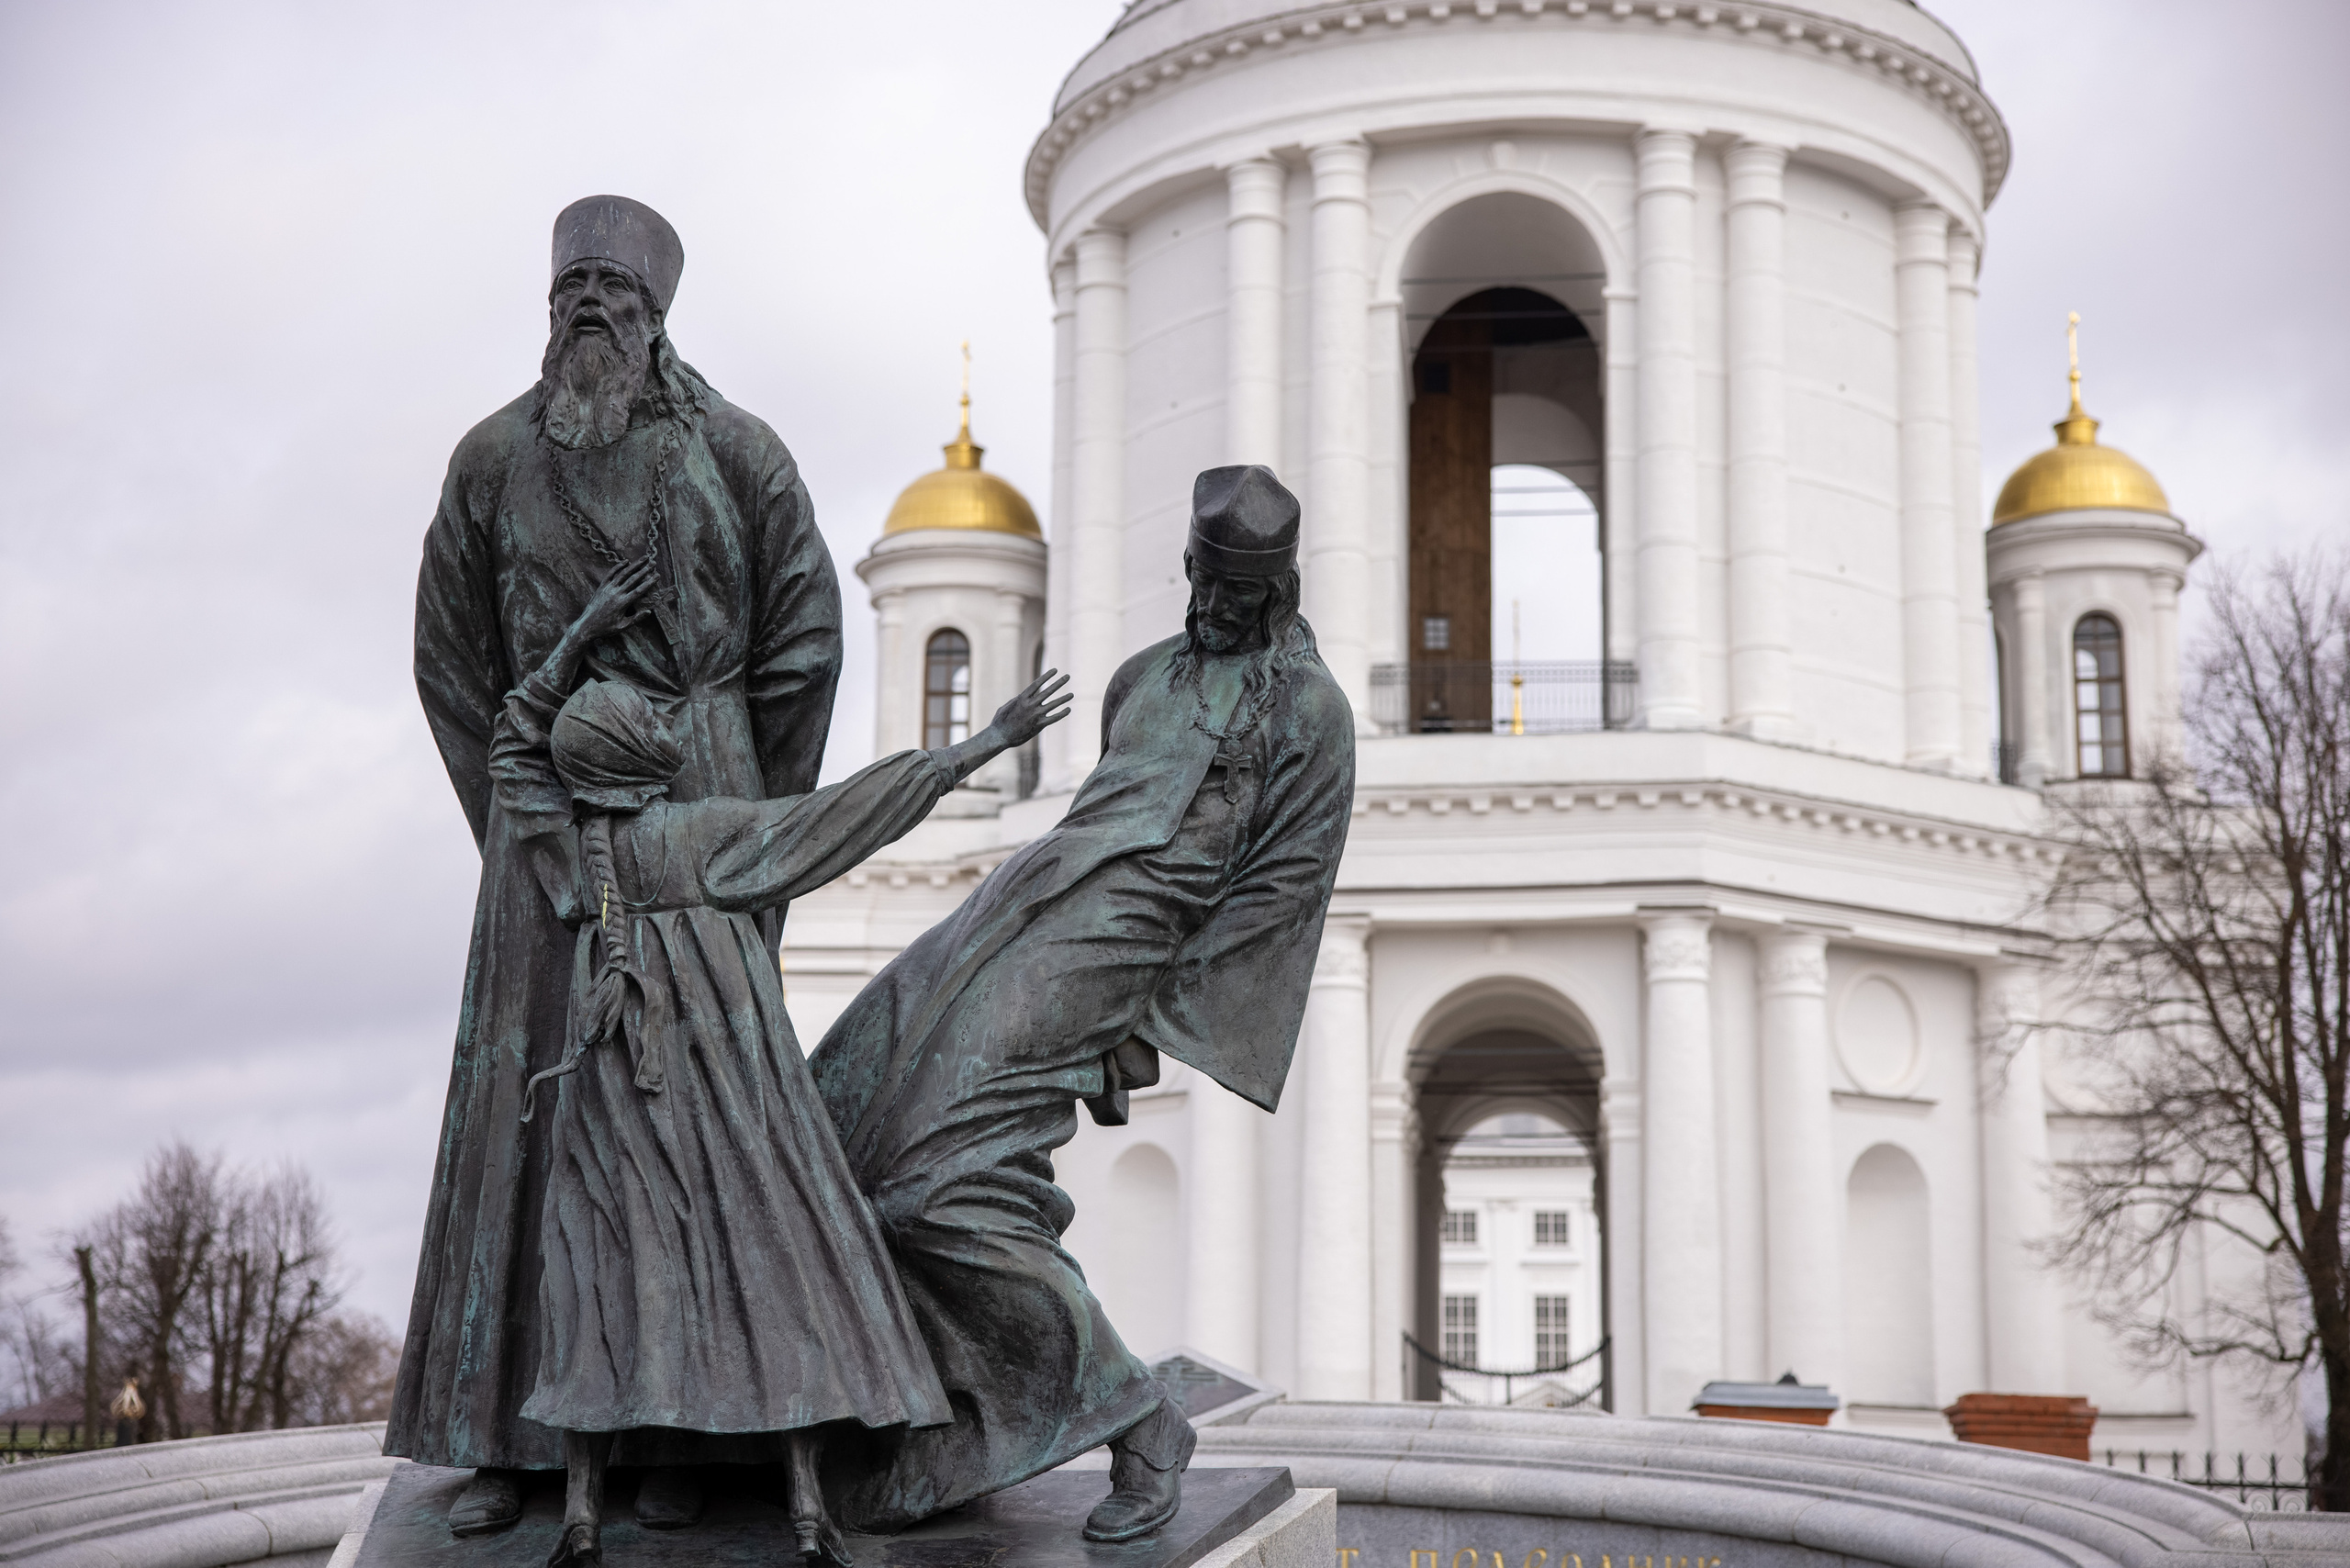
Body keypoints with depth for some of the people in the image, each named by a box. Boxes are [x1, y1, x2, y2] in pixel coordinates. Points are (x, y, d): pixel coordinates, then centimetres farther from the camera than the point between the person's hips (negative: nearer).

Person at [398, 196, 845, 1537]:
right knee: (526, 1098, 0)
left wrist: (751, 827, 3)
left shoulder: (739, 451, 1)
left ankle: (676, 1436, 1)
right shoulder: (494, 457, 6)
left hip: (698, 813, -2)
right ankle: (507, 1436, 6)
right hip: (548, 808, 2)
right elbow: (451, 656, 13)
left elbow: (805, 642, 4)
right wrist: (513, 823, 8)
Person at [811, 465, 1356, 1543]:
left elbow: (1282, 891, -5)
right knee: (852, 1115, 0)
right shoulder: (1144, 677, 24)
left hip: (1100, 948, -8)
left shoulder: (1310, 709, 1)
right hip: (1017, 912, 8)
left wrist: (1157, 1029, -10)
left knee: (952, 1178, -21)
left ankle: (1137, 1423, -11)